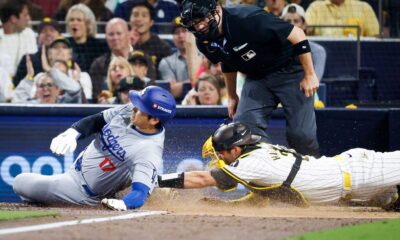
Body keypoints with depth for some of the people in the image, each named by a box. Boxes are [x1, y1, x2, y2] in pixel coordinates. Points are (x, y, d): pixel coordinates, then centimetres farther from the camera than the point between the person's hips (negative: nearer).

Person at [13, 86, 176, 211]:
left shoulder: (149, 153, -33)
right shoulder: (129, 111, -12)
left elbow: (140, 193, -39)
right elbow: (96, 121, 1)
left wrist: (123, 204, -61)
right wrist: (73, 133, -17)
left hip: (83, 191, -7)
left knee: (21, 183, -2)